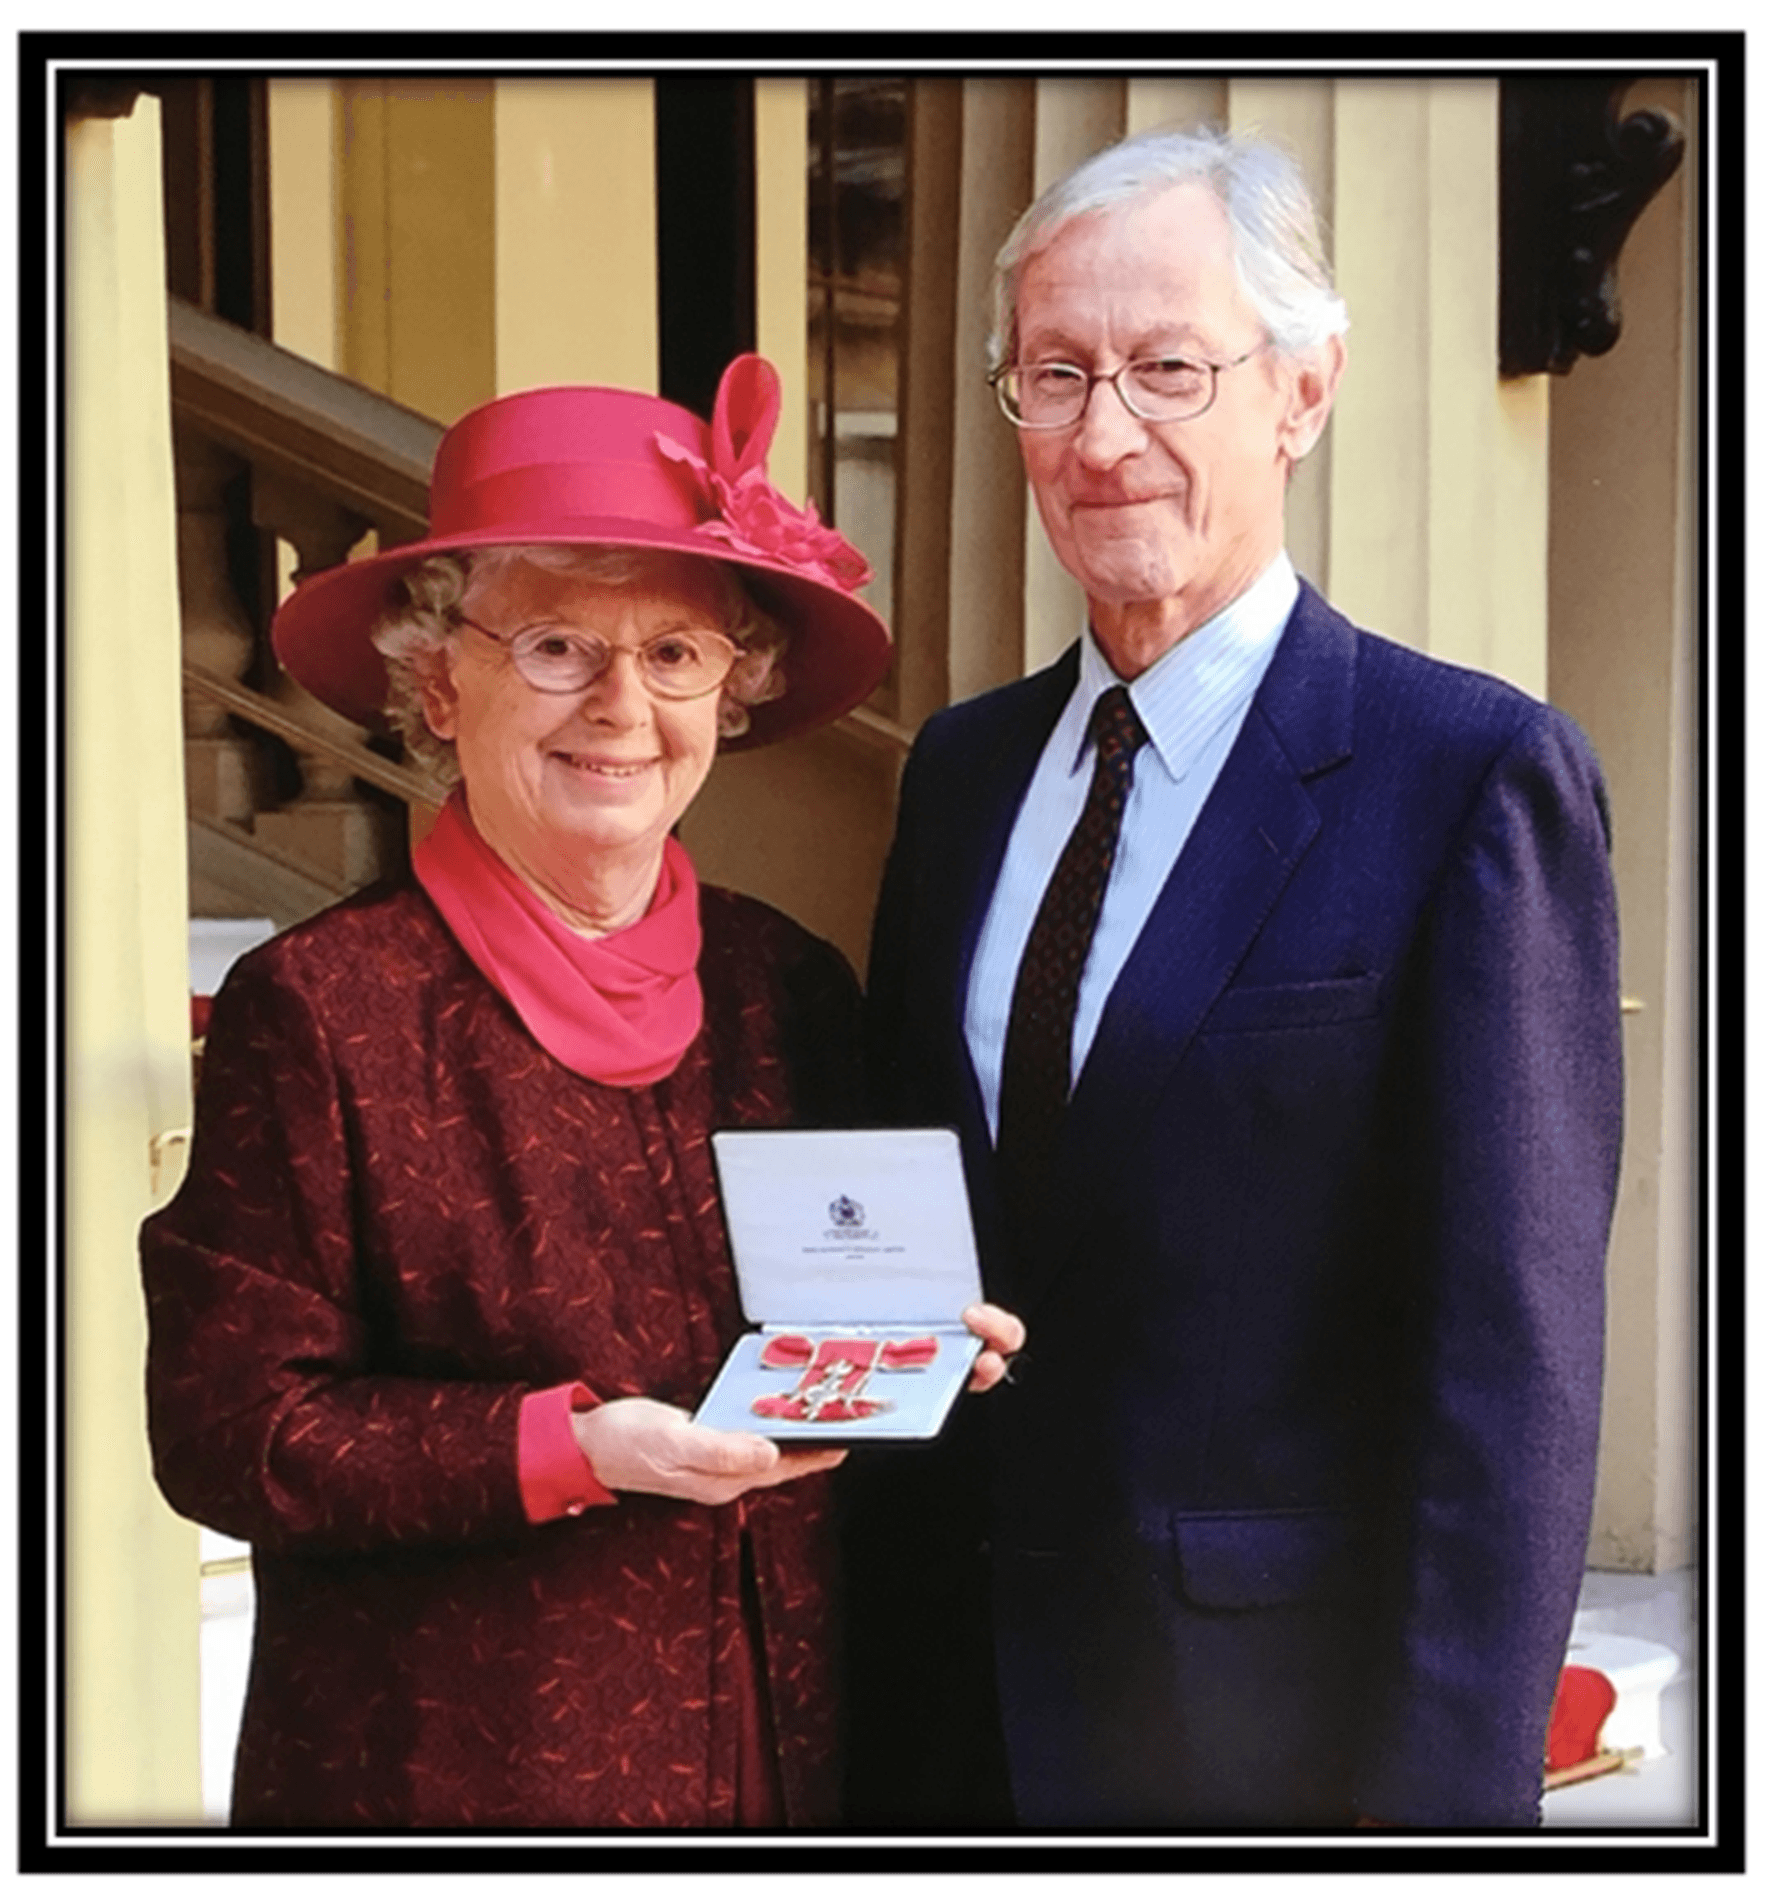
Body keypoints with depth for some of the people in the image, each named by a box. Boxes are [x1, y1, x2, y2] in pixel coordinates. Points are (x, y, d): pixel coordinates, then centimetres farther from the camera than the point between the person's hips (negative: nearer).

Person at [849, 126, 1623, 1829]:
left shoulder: (1471, 776, -12)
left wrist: (1440, 1796, -17)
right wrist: (862, 1676, 2)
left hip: (1267, 1725, -5)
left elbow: (1512, 1355, -15)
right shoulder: (962, 769, 7)